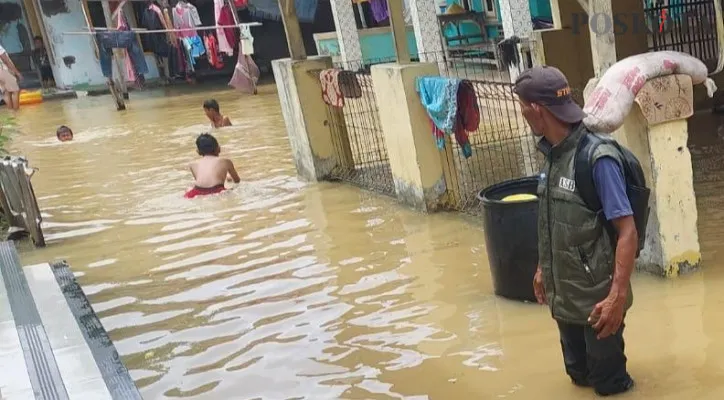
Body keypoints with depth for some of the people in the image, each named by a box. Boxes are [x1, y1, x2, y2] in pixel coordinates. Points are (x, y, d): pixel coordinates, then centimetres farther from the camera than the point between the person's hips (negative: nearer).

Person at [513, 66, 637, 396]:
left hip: (596, 296, -7)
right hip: (563, 293, 7)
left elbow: (627, 231, -24)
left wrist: (618, 296, -29)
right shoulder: (552, 154, 2)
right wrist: (543, 268, 21)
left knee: (608, 382, 12)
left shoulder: (597, 158, -23)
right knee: (578, 374, 23)